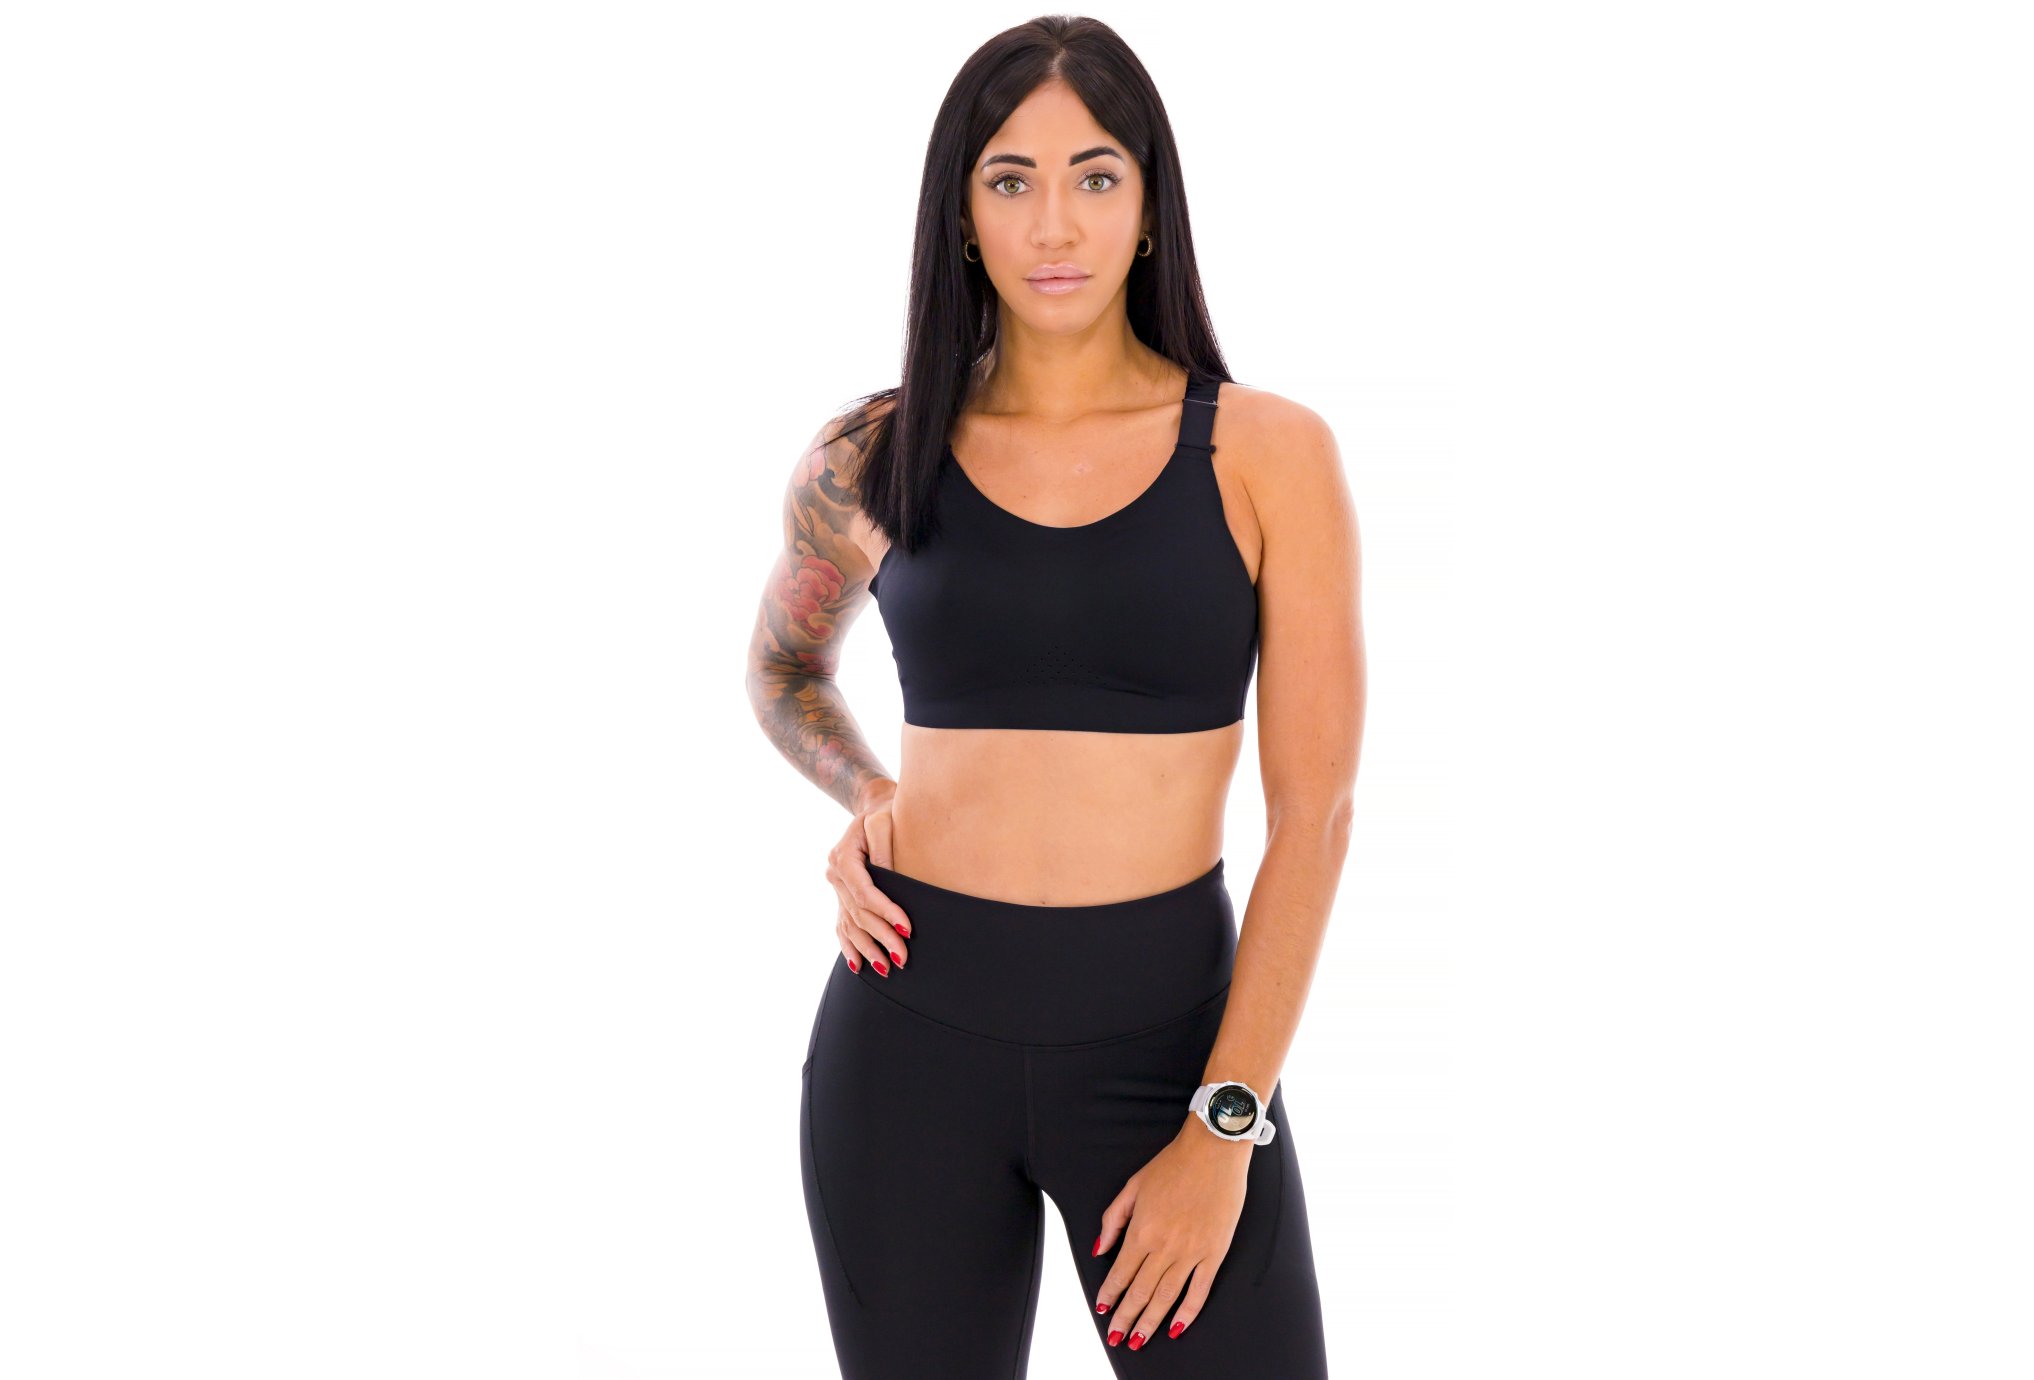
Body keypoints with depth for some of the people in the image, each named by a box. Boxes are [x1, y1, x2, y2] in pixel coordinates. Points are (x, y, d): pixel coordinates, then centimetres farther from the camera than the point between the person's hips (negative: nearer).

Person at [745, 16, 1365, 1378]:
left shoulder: (1267, 454, -4)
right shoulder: (875, 457, 1)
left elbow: (1314, 810, -6)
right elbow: (785, 669, 22)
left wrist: (1225, 1128, -11)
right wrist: (863, 793, 0)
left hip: (1170, 1030, -1)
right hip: (916, 1026, 1)